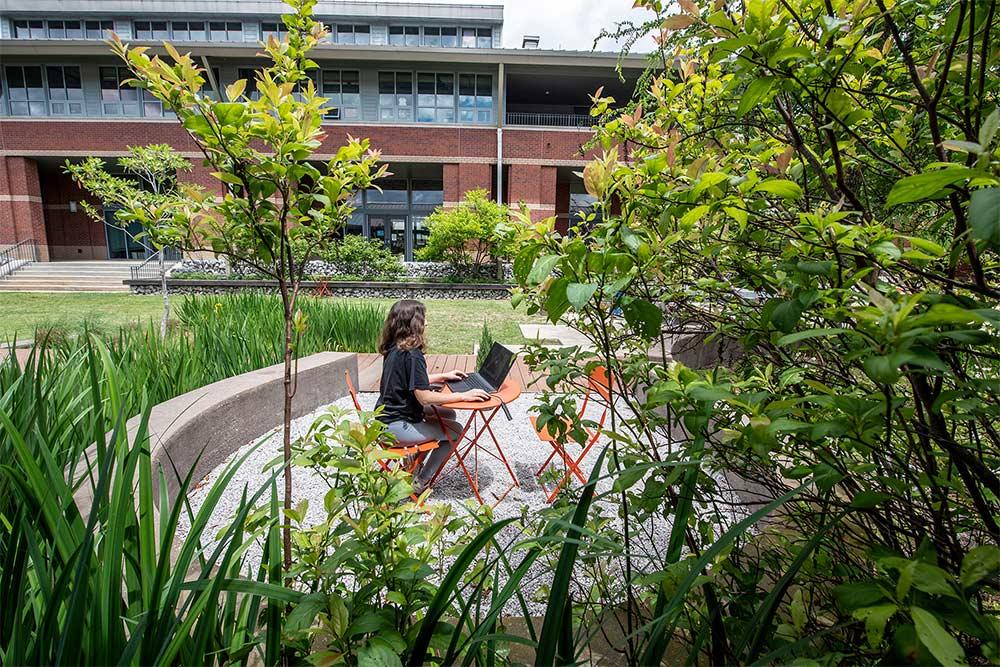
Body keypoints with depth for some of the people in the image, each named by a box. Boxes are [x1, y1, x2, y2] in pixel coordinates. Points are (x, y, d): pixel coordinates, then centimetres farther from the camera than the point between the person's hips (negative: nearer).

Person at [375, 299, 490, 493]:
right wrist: (463, 396, -24)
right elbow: (424, 396, -27)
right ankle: (420, 482, 11)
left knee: (448, 414, 17)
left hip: (388, 416, 9)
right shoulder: (412, 355, -25)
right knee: (455, 430, -1)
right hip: (396, 426, -9)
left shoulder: (394, 348, 3)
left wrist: (443, 376, 13)